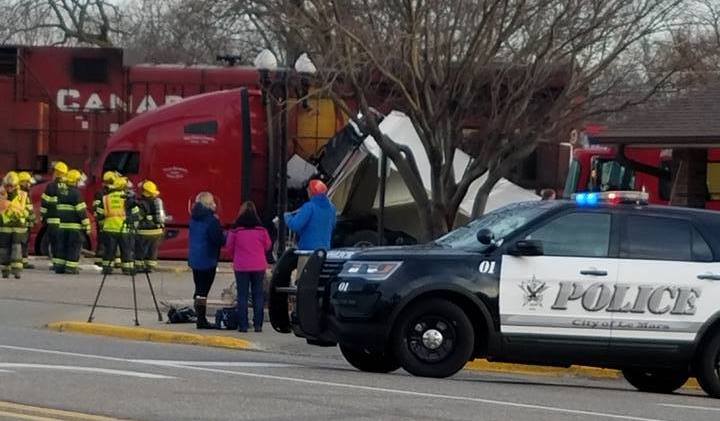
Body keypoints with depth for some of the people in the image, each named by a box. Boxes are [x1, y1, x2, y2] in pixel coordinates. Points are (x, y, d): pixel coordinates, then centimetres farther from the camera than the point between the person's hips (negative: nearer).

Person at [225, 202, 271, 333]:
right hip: (259, 266, 1)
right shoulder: (261, 229, -4)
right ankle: (258, 324, 5)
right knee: (258, 294, 8)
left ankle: (243, 325, 0)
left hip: (241, 266, -1)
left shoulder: (236, 229, -8)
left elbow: (229, 247, 0)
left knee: (242, 295, 4)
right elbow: (268, 245, 8)